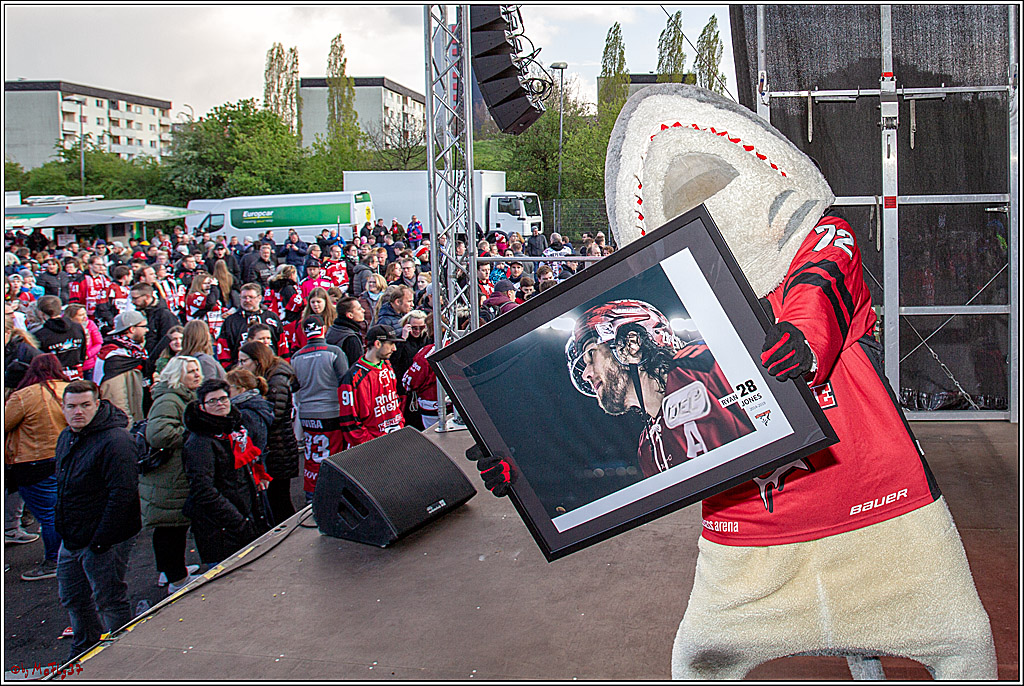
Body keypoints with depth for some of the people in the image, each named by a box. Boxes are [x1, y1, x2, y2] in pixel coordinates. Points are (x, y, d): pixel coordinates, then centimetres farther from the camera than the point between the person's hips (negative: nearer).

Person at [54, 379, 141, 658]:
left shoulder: (115, 440, -22)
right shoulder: (66, 438, 8)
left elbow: (122, 494, -26)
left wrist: (100, 540, -25)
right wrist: (63, 528, 16)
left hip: (105, 541, -9)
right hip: (71, 540, 10)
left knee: (110, 602, 3)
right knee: (72, 599, 22)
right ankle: (85, 652, 42)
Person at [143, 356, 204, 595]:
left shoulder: (187, 398, 17)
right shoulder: (168, 401, -19)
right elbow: (159, 434, -33)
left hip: (175, 478, 11)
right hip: (170, 482, -11)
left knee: (168, 527, 21)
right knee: (172, 527, -1)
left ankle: (167, 571, 34)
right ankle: (176, 580, 7)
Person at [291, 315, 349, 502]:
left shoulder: (296, 357, 3)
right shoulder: (334, 352, -9)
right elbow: (344, 383, -6)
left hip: (306, 415, 4)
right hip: (331, 414, -4)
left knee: (311, 458, 13)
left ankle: (310, 496, 20)